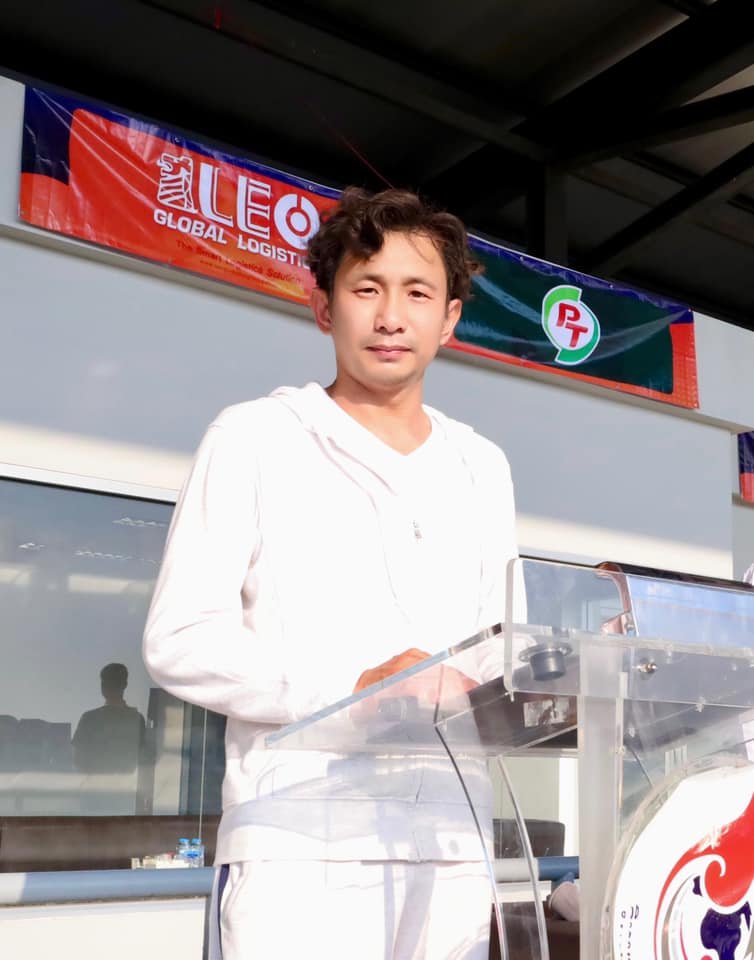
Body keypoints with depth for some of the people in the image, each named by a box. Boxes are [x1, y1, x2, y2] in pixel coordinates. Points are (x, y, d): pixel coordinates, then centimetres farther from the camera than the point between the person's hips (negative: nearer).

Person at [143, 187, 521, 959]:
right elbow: (181, 640, -5)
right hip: (299, 849, -4)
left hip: (450, 851, 4)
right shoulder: (255, 438, 2)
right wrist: (355, 689, -16)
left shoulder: (482, 469, 17)